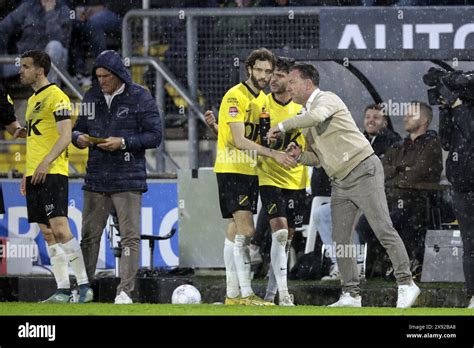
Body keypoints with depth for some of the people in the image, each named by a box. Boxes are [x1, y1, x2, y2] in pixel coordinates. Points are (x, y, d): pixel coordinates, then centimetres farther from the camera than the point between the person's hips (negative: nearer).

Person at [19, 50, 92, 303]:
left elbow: (65, 135, -15)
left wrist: (46, 162, -24)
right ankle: (62, 290, 6)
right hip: (35, 175, 9)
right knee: (48, 234, 5)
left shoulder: (56, 96, -8)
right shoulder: (33, 100, 20)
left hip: (53, 173, -9)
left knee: (60, 229, -15)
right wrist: (27, 173, 20)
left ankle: (84, 285, -13)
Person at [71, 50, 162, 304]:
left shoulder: (140, 98, -4)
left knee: (130, 236, -8)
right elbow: (78, 128, 20)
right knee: (89, 235, 7)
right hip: (96, 178, 4)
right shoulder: (91, 97, 10)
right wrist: (79, 138, -4)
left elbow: (155, 136, -6)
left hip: (128, 179, -4)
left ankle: (125, 291, -8)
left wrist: (123, 143, -16)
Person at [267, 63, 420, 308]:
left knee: (383, 229, -12)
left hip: (363, 171, -9)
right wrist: (299, 155, 0)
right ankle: (351, 295, 5)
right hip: (340, 183, 9)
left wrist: (282, 126, -22)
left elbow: (317, 116, -33)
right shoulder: (307, 115, 19)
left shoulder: (326, 99, -8)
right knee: (340, 239, 2)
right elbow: (317, 158, 22)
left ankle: (406, 284, -9)